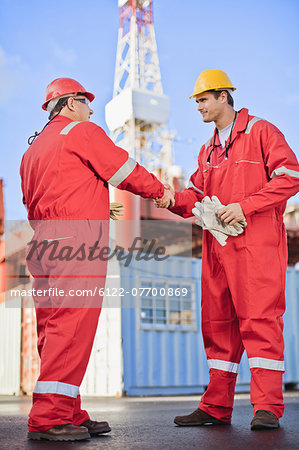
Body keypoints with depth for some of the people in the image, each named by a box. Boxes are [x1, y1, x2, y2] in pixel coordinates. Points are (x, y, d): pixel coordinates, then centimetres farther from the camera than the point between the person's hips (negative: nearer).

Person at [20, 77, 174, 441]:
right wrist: (159, 191, 19)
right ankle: (49, 417, -15)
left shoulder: (33, 148, 26)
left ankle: (68, 414, 12)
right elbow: (124, 169, 3)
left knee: (54, 328, 7)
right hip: (77, 240, -9)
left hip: (43, 244, 9)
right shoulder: (82, 131, 3)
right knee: (71, 326, -12)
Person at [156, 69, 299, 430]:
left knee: (259, 319, -9)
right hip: (217, 246, 7)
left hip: (256, 242, -7)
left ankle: (267, 407, -4)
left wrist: (245, 206, -15)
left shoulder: (261, 132, 2)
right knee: (217, 322, 6)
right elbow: (197, 196, 20)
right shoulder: (207, 150, 24)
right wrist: (172, 199, -1)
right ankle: (216, 407, 12)